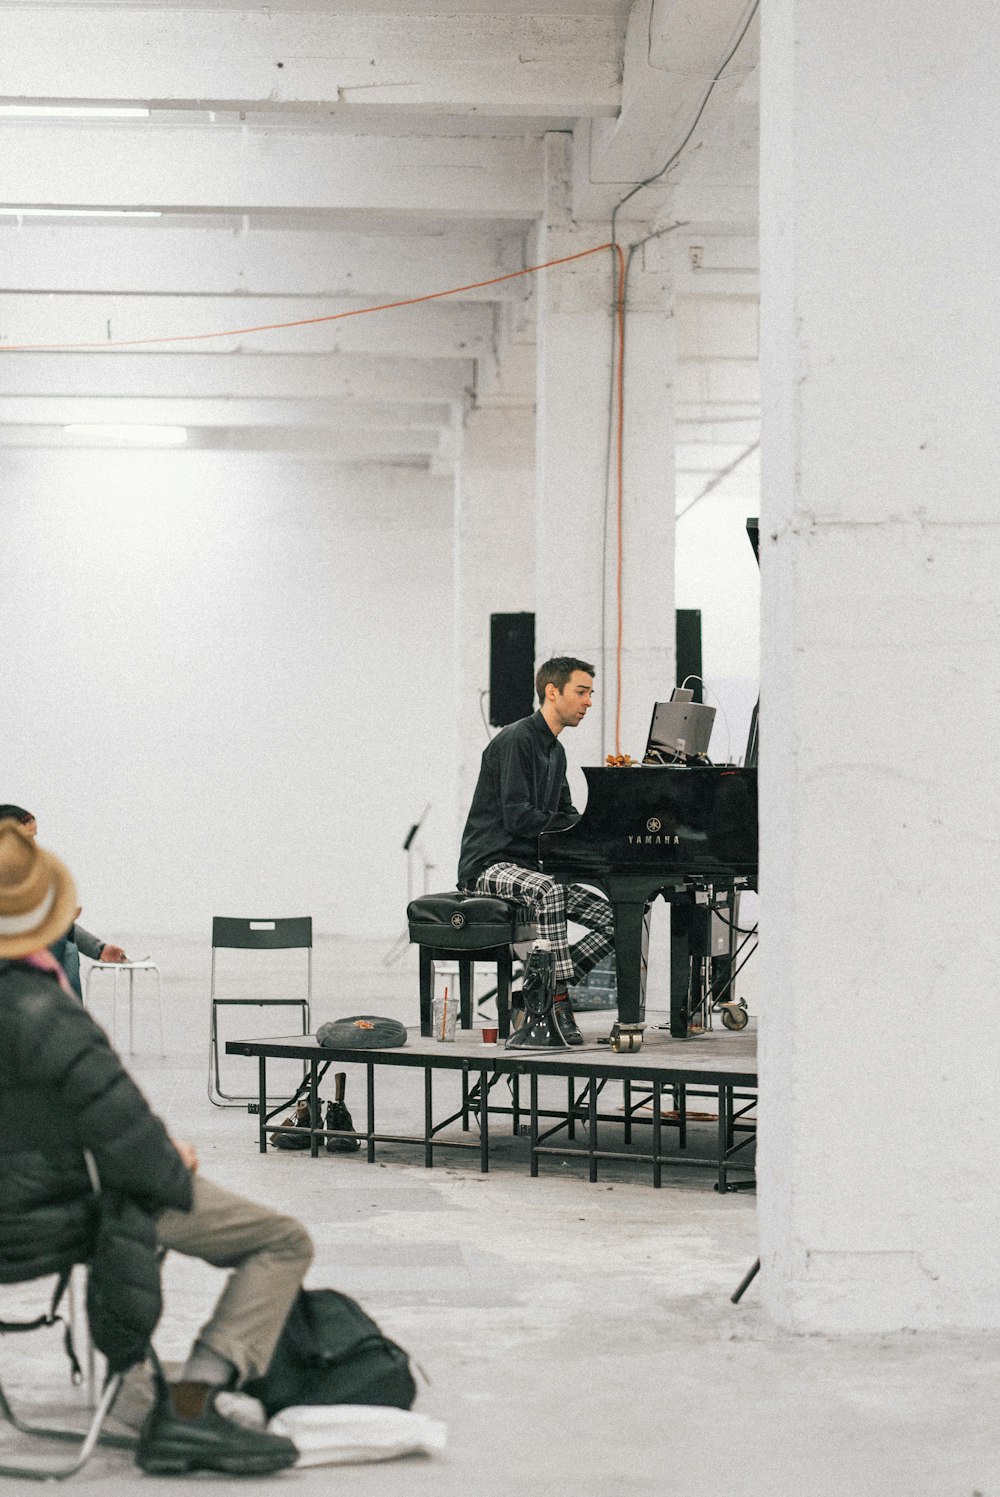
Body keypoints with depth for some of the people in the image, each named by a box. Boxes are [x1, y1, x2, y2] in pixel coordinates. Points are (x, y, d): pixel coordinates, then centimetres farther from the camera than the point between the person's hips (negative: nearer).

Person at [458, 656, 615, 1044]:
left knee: (613, 920, -7)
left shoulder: (554, 751, 17)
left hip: (528, 865, 9)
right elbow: (517, 816, -21)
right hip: (489, 865, -9)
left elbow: (566, 815, 21)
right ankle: (557, 998, -34)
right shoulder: (516, 741, -12)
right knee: (547, 892, -41)